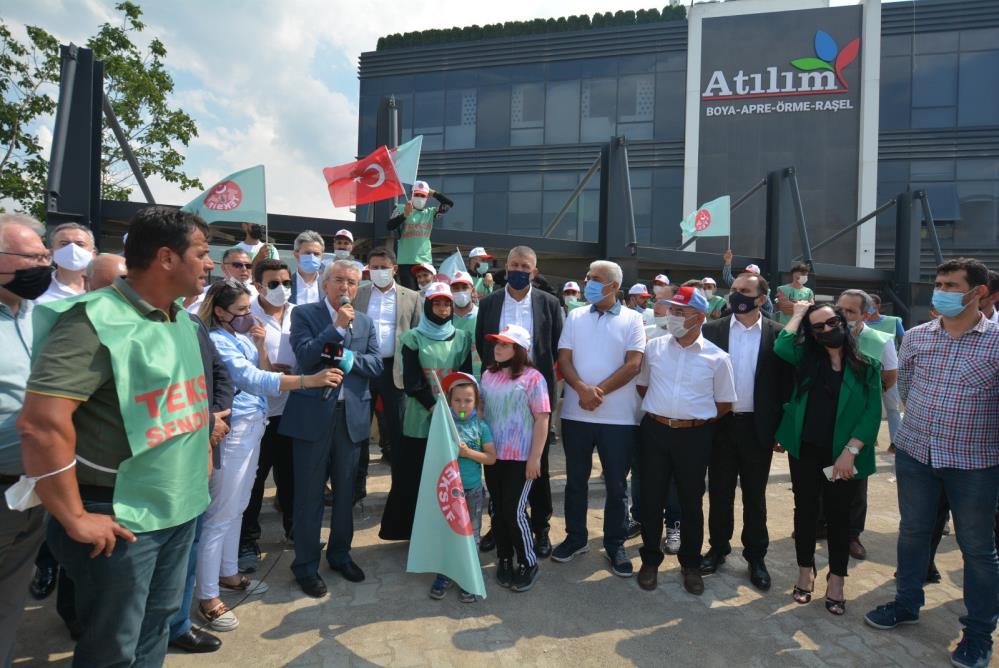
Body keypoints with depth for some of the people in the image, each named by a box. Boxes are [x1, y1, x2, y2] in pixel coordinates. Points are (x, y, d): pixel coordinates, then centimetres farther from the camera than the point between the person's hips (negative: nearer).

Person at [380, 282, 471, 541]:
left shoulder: (462, 338, 9)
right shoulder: (413, 339, 2)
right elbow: (412, 381, -5)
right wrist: (434, 408, -14)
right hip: (421, 418, -2)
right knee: (415, 475, 1)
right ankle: (415, 530, 14)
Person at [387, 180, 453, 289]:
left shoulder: (431, 212, 11)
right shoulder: (401, 209, 3)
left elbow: (449, 204, 3)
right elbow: (390, 226, -9)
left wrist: (433, 193, 6)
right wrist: (405, 215, -21)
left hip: (426, 261, 3)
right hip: (406, 261, -3)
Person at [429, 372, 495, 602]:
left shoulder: (481, 426, -4)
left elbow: (491, 457, -6)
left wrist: (468, 452, -17)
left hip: (473, 490, 0)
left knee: (471, 534, 10)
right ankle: (444, 575, 27)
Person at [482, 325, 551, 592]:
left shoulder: (532, 377, -11)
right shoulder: (489, 375, 7)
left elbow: (542, 420, -12)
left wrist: (535, 457, -14)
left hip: (520, 458, -5)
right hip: (493, 455, 6)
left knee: (514, 512, -2)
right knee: (499, 510, 13)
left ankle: (528, 563, 18)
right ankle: (504, 560, 29)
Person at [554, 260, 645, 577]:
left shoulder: (632, 320, 0)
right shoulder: (575, 317, 7)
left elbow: (633, 365, -8)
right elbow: (564, 359, 1)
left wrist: (600, 391, -15)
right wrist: (583, 389, -16)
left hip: (618, 417, -2)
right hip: (576, 413, 3)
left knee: (616, 484, 9)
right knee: (576, 480, 13)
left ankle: (615, 544, 24)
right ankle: (575, 537, 29)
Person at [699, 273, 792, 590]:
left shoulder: (777, 334, -2)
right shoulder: (712, 329, 0)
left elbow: (785, 382, -1)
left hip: (758, 426, -1)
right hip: (720, 423, 1)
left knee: (755, 494, 12)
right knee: (719, 490, 12)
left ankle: (756, 555, 27)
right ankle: (718, 547, 29)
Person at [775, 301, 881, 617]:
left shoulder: (867, 366, -2)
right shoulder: (806, 357, 3)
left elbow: (872, 413, -7)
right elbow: (781, 347, -17)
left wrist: (850, 451, -15)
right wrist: (798, 313, -4)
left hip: (842, 454, -2)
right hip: (804, 450, 2)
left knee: (838, 515, 8)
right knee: (805, 509, 11)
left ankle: (836, 581, 22)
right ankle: (805, 573, 26)